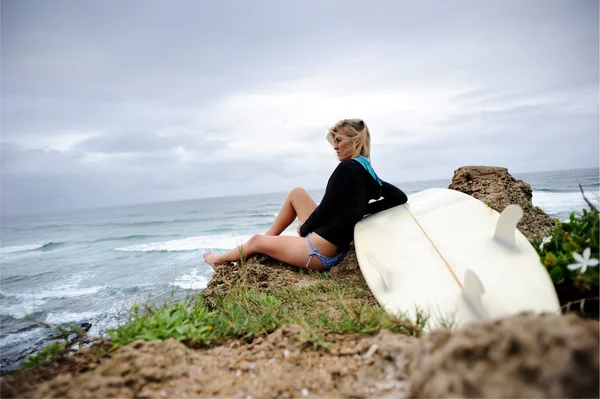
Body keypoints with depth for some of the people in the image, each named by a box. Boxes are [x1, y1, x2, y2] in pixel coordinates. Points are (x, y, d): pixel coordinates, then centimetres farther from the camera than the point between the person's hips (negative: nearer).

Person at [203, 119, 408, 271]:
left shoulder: (347, 167, -18)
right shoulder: (368, 174, 5)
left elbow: (325, 207, -16)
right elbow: (400, 197, 7)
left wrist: (303, 229, 2)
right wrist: (361, 210, 4)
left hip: (318, 252, -9)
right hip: (331, 247, 9)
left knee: (256, 241, 14)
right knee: (297, 193, 19)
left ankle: (220, 259, 43)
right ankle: (268, 239, 31)